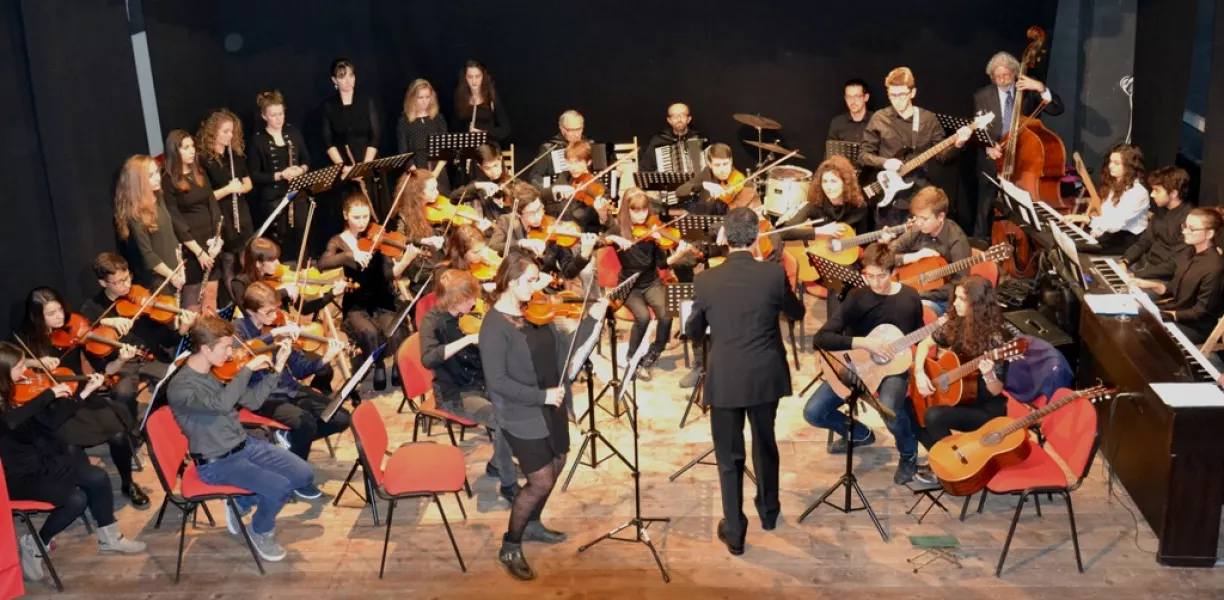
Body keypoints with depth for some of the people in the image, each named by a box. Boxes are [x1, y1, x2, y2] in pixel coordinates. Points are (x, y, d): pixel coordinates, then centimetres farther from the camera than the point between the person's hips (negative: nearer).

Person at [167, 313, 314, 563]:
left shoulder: (218, 372, 2)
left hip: (245, 445, 8)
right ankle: (261, 531, 7)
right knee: (280, 488, -25)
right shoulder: (179, 387, -22)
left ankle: (242, 502, 18)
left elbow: (252, 401, 7)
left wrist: (277, 368, -1)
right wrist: (247, 369, -30)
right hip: (216, 463, -8)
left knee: (304, 475, 1)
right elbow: (222, 404, -38)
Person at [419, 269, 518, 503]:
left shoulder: (471, 316, 2)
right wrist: (468, 339, -40)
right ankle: (509, 484, -10)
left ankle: (497, 463, 8)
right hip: (454, 393, -6)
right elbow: (428, 359, -34)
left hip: (482, 383, 7)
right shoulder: (433, 320, -15)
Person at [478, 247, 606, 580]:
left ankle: (532, 525, 43)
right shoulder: (495, 327, -22)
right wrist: (542, 395, -25)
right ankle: (510, 547, 16)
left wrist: (593, 318, -8)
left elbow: (564, 346, 3)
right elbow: (497, 382, -24)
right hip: (523, 414, -8)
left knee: (556, 466, 20)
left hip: (551, 407, 8)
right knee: (541, 481, -3)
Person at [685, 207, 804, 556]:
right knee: (765, 445, 22)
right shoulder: (774, 274, -11)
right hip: (765, 376, 2)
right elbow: (797, 312, 8)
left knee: (729, 456, 9)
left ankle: (734, 532, 12)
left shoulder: (705, 281, -11)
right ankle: (769, 511, 39)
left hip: (725, 380, -2)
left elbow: (693, 333, 3)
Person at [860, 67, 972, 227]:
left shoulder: (928, 119, 5)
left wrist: (957, 144, -14)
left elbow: (941, 155, 5)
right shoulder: (879, 119, 0)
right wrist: (884, 162, -16)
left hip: (919, 197, 1)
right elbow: (863, 154, 1)